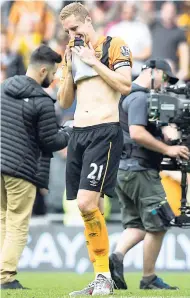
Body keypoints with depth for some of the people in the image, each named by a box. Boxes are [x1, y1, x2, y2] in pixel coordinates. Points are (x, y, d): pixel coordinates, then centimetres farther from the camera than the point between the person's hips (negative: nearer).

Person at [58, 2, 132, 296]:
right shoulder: (73, 53, 18)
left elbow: (125, 85, -14)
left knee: (86, 203, -19)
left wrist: (93, 61, -11)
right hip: (78, 134, 7)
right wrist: (70, 68, 4)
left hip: (104, 132, -7)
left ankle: (104, 274, -10)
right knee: (90, 209, 5)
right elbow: (64, 102, 18)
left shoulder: (114, 46, -1)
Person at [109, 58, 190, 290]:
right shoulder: (140, 97, -13)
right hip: (139, 170, -10)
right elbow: (137, 133, -24)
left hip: (122, 171, 10)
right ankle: (149, 279, 3)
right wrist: (167, 150, -19)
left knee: (136, 225, 10)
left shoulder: (126, 96, 19)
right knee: (157, 225, -2)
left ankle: (117, 256, -14)